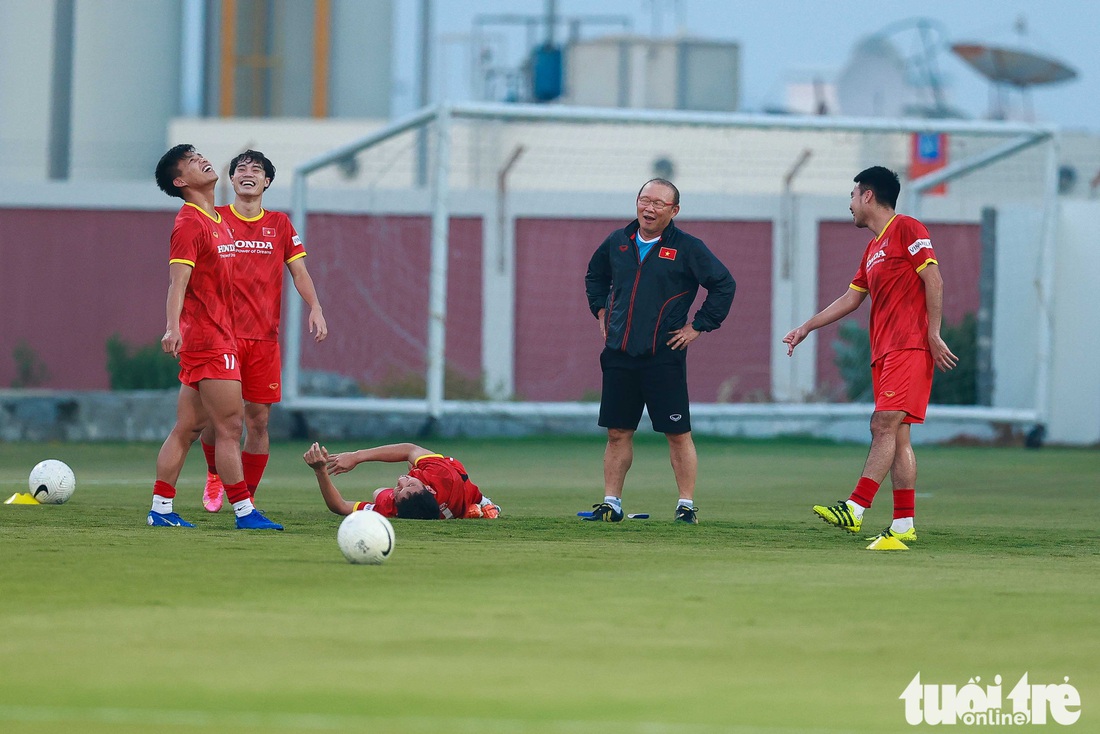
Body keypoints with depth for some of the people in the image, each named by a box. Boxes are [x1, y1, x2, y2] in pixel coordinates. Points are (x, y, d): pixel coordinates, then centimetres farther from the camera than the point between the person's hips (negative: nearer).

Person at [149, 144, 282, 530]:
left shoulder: (216, 220, 17)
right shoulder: (190, 222, -12)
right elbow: (178, 280, -22)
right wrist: (172, 328, -35)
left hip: (218, 336, 9)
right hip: (209, 340, -9)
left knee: (187, 428, 9)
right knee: (229, 426, -7)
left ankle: (161, 509, 11)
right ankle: (245, 512, -5)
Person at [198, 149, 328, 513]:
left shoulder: (280, 224, 12)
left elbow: (299, 271, 9)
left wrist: (315, 309, -8)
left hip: (265, 337, 2)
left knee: (258, 418, -1)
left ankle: (247, 496, 9)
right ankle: (214, 475, 19)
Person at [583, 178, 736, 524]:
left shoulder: (687, 248, -3)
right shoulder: (617, 242, 10)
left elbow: (724, 285, -1)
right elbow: (595, 275, 30)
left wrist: (698, 326, -3)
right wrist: (601, 311, 18)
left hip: (664, 356, -4)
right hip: (619, 354, 4)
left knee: (678, 433, -3)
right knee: (618, 433, 5)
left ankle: (687, 505, 3)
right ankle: (610, 502, 12)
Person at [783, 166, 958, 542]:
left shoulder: (907, 229, -3)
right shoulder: (873, 249, 23)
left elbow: (934, 280, -10)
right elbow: (850, 298, 30)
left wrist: (933, 335, -15)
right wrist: (806, 328, 30)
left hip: (909, 346, -9)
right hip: (884, 351, 9)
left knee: (885, 424, -15)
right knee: (895, 435, 3)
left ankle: (855, 508, -25)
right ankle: (903, 524, 1)